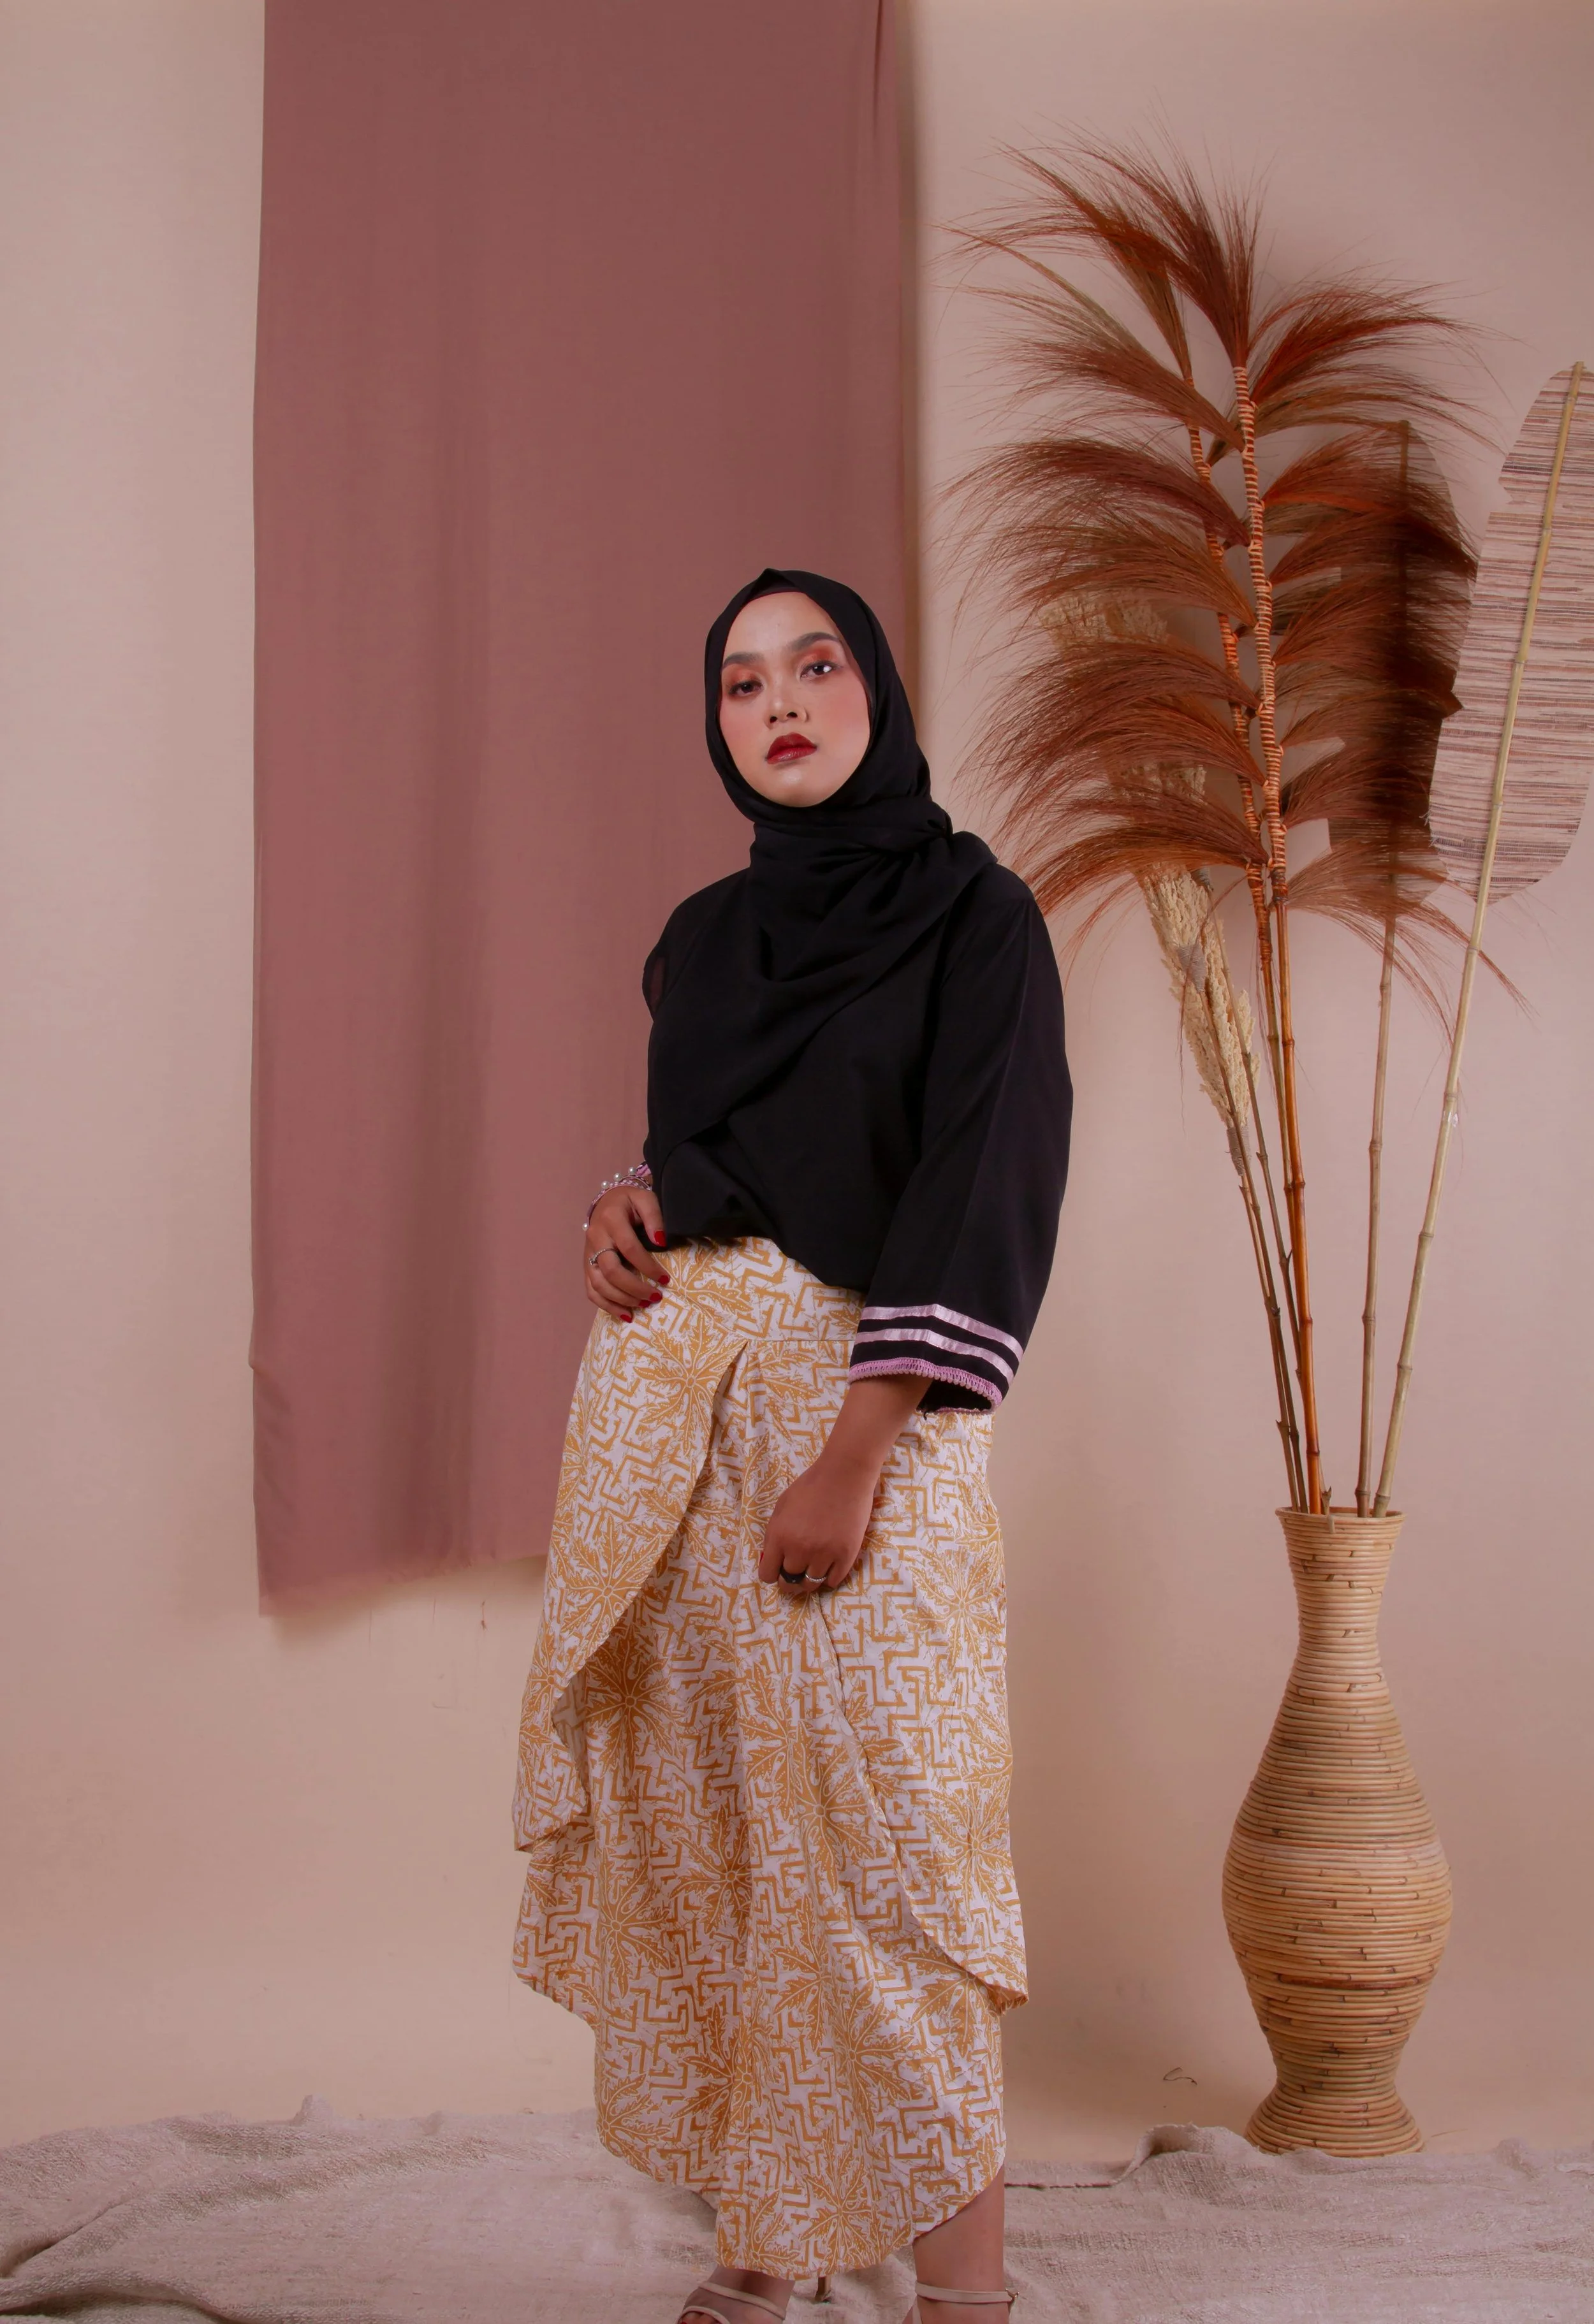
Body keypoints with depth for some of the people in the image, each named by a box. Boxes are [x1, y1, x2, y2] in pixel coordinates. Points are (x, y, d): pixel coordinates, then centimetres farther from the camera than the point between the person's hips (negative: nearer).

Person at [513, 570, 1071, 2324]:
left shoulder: (974, 915, -2)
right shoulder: (705, 937, 15)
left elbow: (981, 1188, -11)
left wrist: (856, 1451, -19)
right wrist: (623, 1209, 1)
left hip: (857, 1396, -5)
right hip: (663, 1389, 6)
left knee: (876, 1835, -9)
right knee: (699, 1821, 6)